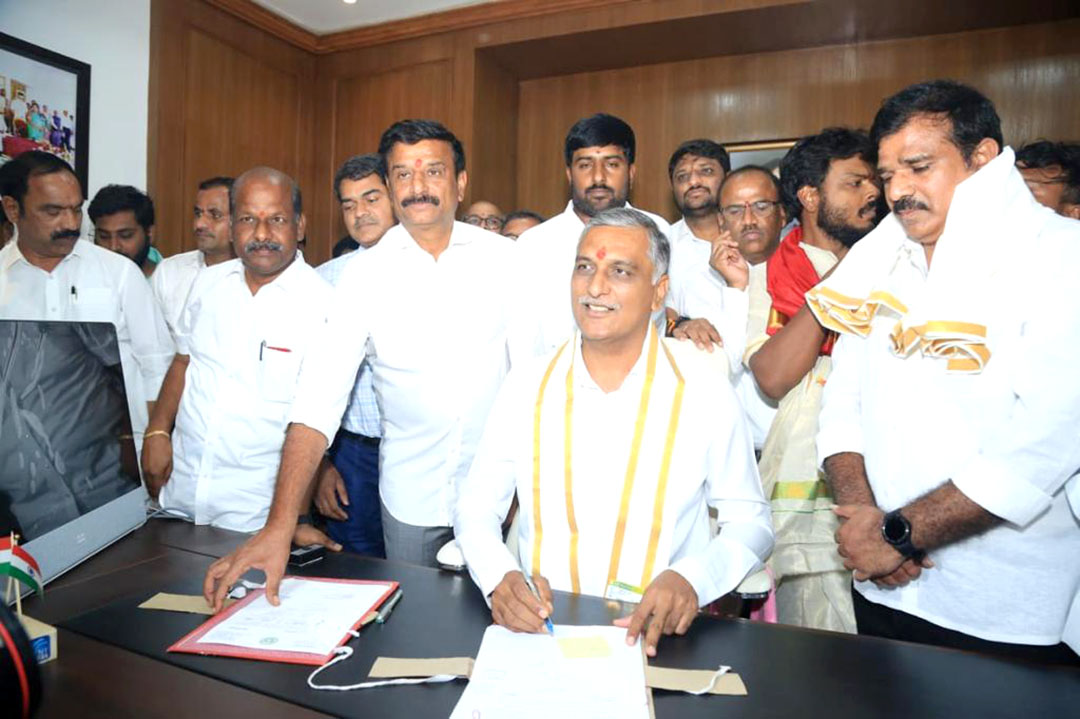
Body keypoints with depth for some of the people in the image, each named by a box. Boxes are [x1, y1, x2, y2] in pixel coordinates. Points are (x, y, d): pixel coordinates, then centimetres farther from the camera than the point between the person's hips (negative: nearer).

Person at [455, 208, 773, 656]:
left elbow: (750, 522, 5)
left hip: (657, 636, -1)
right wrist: (500, 577, -14)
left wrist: (692, 578, -15)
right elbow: (475, 507, 7)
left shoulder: (704, 387, -1)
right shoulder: (527, 385, 3)